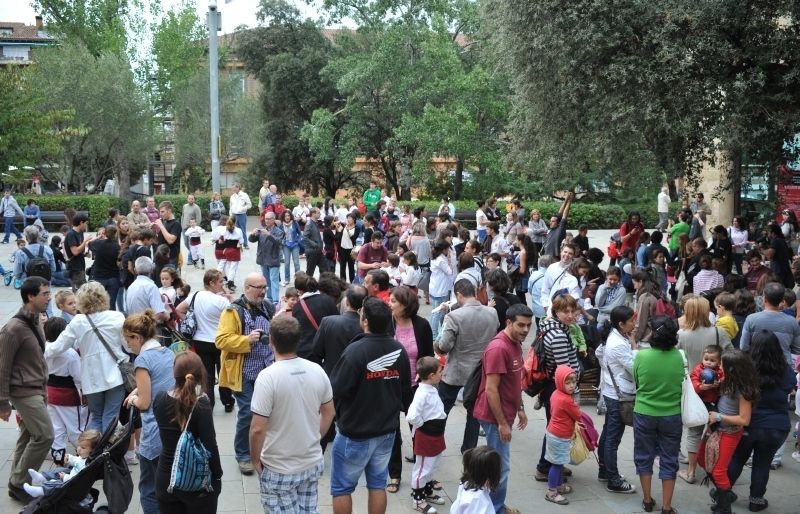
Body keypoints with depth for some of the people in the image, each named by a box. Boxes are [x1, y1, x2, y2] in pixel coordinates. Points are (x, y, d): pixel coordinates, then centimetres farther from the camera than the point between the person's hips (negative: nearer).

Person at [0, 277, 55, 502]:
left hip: (38, 390, 8)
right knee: (44, 435, -9)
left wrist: (44, 389, 14)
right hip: (24, 391, -8)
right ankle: (19, 483, 4)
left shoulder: (36, 321, 8)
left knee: (28, 437, 12)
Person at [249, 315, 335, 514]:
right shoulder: (317, 371, -5)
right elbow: (328, 413, 7)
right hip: (312, 463, 5)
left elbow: (257, 428, -21)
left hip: (279, 469, -5)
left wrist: (255, 460, -5)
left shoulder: (268, 376, -22)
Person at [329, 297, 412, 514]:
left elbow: (336, 391, -20)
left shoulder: (355, 351, -24)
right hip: (387, 431, 6)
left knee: (341, 488, 9)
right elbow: (406, 391, 7)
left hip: (355, 433, -6)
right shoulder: (399, 350, -4)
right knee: (378, 484, 16)